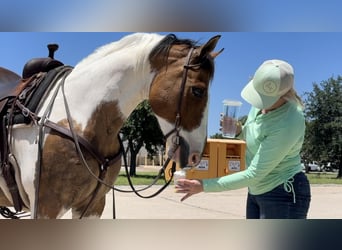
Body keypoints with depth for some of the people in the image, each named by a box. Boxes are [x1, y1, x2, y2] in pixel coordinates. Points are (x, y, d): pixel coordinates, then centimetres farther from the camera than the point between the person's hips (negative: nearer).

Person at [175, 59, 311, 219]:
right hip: (256, 191, 9)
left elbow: (254, 174, -26)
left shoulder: (288, 125, -30)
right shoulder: (262, 102, -5)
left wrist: (204, 186, -24)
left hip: (284, 195, -9)